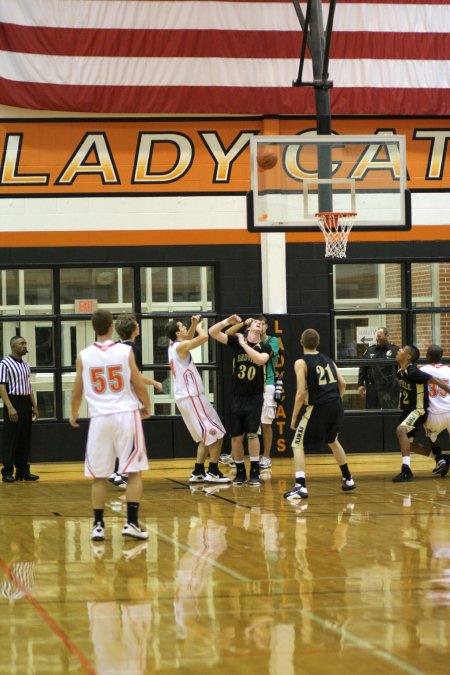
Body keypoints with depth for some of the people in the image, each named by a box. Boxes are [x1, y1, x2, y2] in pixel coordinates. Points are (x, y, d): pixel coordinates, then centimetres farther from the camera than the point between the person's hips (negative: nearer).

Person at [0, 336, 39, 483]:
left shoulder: (25, 365, 15)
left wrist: (34, 406, 15)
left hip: (26, 403, 7)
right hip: (13, 402, -7)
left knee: (25, 439, 9)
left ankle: (23, 471, 14)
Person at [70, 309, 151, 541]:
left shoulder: (84, 356, 0)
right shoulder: (126, 351, -5)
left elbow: (77, 390, 9)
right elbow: (139, 385, -1)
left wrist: (74, 415, 26)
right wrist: (146, 407, 18)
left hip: (100, 418, 2)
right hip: (126, 415, -2)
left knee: (99, 476, 9)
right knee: (134, 472, 4)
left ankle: (98, 525, 8)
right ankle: (131, 523, -2)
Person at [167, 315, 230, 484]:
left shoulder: (174, 346, 12)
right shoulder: (180, 346, -15)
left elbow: (189, 338, 33)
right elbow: (204, 337, -26)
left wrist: (194, 325, 16)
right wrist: (199, 326, -6)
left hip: (186, 397, 10)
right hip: (192, 397, -10)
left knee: (206, 436, 17)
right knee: (216, 434, -4)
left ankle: (198, 472, 16)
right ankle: (213, 472, -3)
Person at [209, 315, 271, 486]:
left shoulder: (265, 347, -1)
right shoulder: (236, 341, 3)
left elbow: (261, 359, -24)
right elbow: (212, 332, -4)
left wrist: (244, 344, -18)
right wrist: (228, 321, -17)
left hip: (254, 397, -2)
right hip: (237, 396, 2)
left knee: (252, 434, -9)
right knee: (236, 436, 3)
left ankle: (255, 473, -3)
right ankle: (240, 472, 15)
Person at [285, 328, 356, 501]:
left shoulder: (301, 363, -4)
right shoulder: (327, 360, 14)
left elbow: (301, 392, -11)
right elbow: (342, 383, 10)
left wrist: (294, 417, -4)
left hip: (317, 407, -6)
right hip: (336, 406, 6)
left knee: (298, 445, 1)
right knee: (333, 441, 31)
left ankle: (300, 487, -15)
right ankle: (348, 479, 38)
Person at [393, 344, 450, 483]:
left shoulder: (413, 372, -24)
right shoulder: (400, 372, 1)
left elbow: (436, 381, -22)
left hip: (418, 410, -10)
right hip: (408, 410, 10)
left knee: (401, 430, -31)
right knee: (408, 442, 16)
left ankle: (406, 470, -34)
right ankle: (438, 458, 36)